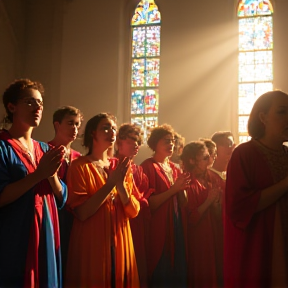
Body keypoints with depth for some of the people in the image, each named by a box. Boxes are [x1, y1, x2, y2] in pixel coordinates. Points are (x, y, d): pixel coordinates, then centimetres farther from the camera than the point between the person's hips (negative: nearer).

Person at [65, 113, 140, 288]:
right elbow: (81, 213, -17)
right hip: (91, 245, -5)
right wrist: (111, 184, -18)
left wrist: (120, 184, -14)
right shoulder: (80, 166, -7)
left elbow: (134, 211, 2)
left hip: (120, 243, 5)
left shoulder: (121, 168, 8)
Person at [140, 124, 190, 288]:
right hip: (157, 228, -7)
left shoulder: (174, 168, 13)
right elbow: (149, 203, -16)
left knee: (178, 274, 12)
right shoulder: (148, 167, -8)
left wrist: (182, 187, -9)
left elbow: (183, 203, 9)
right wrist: (173, 189, -19)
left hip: (176, 227, 7)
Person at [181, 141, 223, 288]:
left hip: (217, 236, 5)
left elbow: (220, 211, 7)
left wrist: (218, 203, -13)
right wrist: (208, 201, -19)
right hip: (199, 240, -5)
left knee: (217, 274, 14)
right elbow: (190, 219, -16)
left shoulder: (213, 177, 2)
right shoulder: (187, 183, -13)